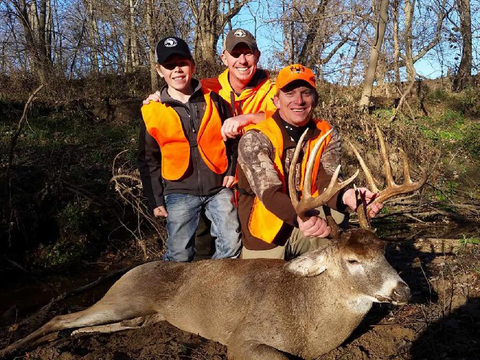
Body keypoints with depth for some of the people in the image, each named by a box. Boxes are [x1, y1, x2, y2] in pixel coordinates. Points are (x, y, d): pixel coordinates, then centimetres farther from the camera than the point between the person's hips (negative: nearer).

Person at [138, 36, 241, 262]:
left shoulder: (213, 101, 3)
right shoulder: (152, 112, 1)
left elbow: (233, 139, 12)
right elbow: (148, 160, 7)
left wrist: (232, 171, 1)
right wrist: (155, 199, 4)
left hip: (218, 187, 1)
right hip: (179, 193, -1)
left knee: (231, 246, 4)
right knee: (179, 256, 4)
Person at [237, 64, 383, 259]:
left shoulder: (327, 134, -4)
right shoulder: (256, 138, -19)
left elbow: (326, 181, -17)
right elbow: (270, 192, -30)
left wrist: (345, 196, -41)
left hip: (309, 225, 3)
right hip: (266, 234, -2)